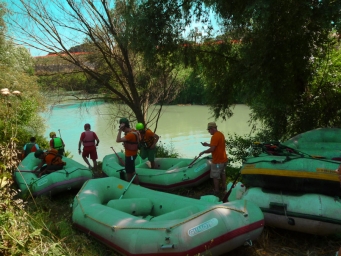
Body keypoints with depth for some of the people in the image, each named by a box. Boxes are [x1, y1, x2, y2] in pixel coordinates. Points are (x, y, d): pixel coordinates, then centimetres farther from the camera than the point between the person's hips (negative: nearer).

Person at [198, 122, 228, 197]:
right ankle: (224, 189, 32)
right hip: (223, 159, 10)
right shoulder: (221, 134, 9)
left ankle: (216, 192, 12)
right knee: (222, 173, 22)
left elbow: (212, 149, -27)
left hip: (217, 161, -10)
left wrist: (203, 152, -14)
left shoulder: (215, 136, -23)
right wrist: (207, 144, 15)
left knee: (215, 176, 3)